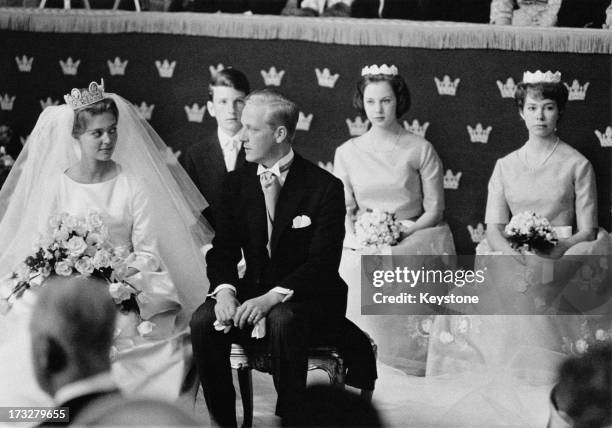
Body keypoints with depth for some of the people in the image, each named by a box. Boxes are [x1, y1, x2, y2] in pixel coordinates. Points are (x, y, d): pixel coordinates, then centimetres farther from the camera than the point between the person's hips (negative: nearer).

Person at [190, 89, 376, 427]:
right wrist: (225, 289, -19)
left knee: (283, 320, -37)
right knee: (204, 321, -23)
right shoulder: (237, 182, 6)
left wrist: (273, 297, -32)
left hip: (309, 299, -4)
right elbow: (222, 250, 5)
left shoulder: (324, 187, -10)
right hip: (253, 291, 5)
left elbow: (323, 263, -17)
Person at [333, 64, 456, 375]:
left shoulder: (420, 150, 4)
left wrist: (402, 232, -13)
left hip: (412, 240, -2)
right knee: (357, 270, -32)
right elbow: (344, 211, 10)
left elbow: (434, 209, 3)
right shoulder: (347, 153, 12)